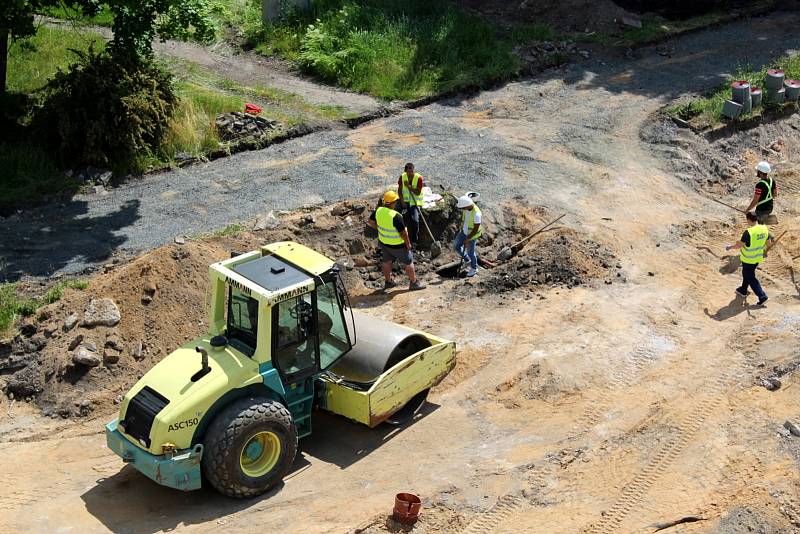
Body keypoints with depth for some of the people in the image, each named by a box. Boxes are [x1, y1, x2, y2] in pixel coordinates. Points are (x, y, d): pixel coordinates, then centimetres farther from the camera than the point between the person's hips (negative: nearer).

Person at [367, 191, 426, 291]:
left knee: (386, 261, 24)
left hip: (383, 242, 7)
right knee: (408, 262, 12)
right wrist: (408, 244, -12)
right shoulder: (395, 216, -33)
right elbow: (403, 233, -26)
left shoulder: (379, 211, -13)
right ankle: (414, 283, 25)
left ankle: (388, 281, 41)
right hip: (396, 245, -7)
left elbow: (370, 222, 4)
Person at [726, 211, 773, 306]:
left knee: (750, 278, 8)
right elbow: (769, 242, 4)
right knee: (747, 273, 28)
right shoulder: (764, 228, -9)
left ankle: (762, 297, 5)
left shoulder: (748, 232, -29)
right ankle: (743, 290, 46)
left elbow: (739, 245, -21)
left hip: (749, 259, -7)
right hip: (759, 257, 7)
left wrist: (730, 247, -3)